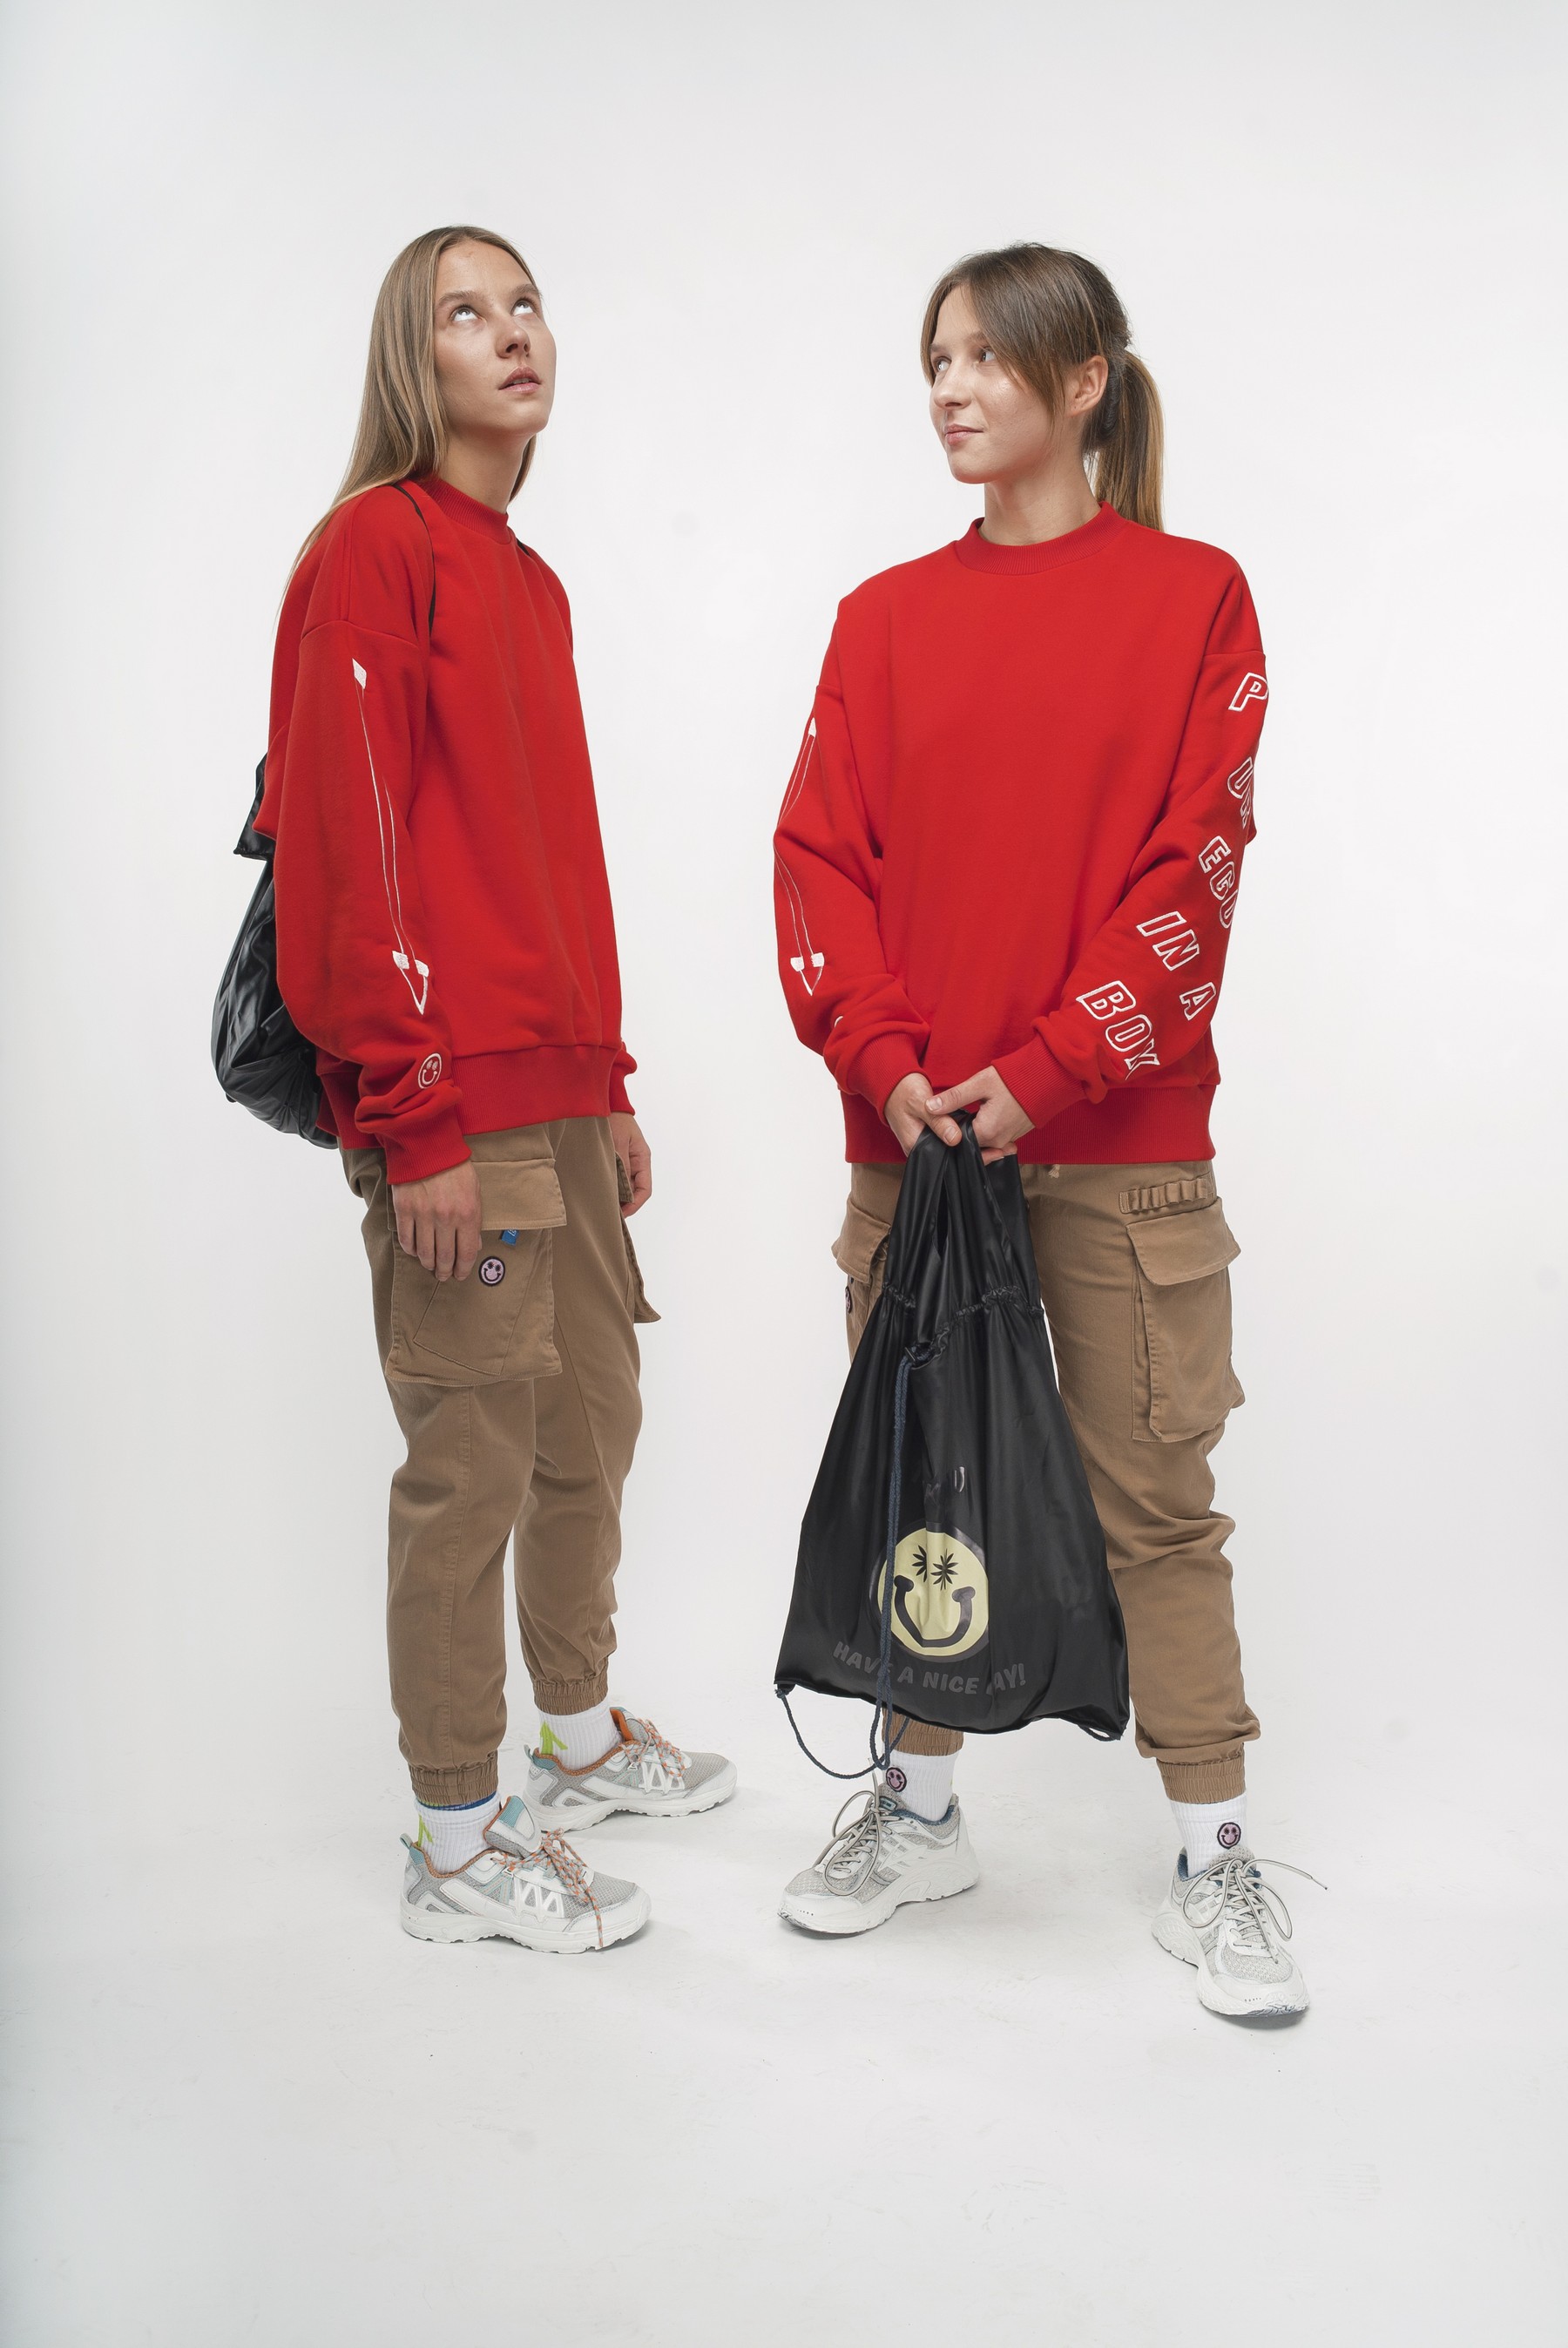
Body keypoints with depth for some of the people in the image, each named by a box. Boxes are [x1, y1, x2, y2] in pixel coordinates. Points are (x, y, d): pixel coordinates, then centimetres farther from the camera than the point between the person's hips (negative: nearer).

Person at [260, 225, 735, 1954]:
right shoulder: (376, 548, -8)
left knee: (592, 1425, 18)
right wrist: (417, 1118, -19)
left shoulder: (529, 582, 19)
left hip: (558, 1100, 9)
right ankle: (458, 1847, 14)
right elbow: (354, 849, -16)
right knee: (475, 1464, -1)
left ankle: (583, 1736, 38)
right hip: (449, 1114, -9)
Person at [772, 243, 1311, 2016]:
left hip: (1119, 1137, -3)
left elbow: (1196, 864, -6)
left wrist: (1050, 1067, -14)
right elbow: (821, 852, 4)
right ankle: (920, 1807, 28)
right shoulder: (887, 617, 10)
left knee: (1155, 1495, 3)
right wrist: (884, 1061, -10)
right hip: (912, 1129, 3)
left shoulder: (1192, 595, 1)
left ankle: (1212, 1863, 15)